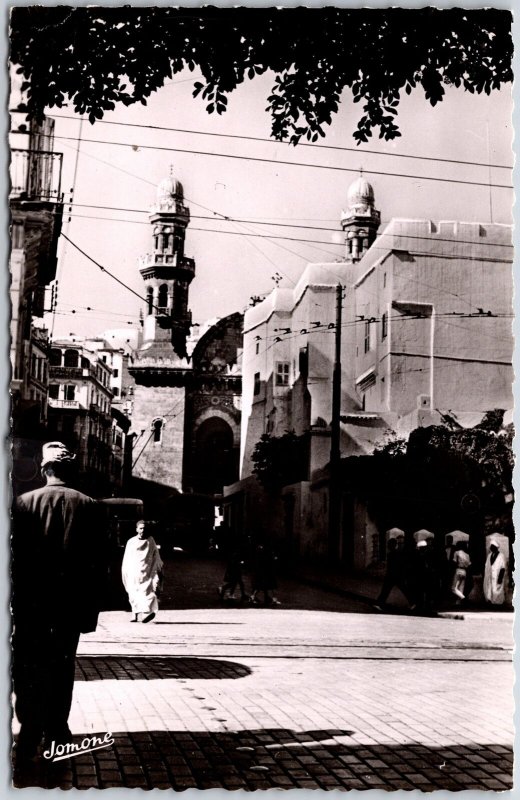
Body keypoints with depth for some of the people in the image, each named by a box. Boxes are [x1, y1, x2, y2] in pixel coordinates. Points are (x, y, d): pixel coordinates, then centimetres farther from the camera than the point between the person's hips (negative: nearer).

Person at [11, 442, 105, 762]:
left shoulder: (24, 502, -6)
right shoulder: (88, 506, -4)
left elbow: (14, 555, -4)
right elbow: (99, 560, -3)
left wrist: (15, 599, 5)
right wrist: (91, 609, 4)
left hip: (31, 602, -1)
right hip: (71, 602, 1)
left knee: (28, 671, 6)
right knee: (62, 667, 15)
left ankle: (30, 738, 0)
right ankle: (57, 730, 21)